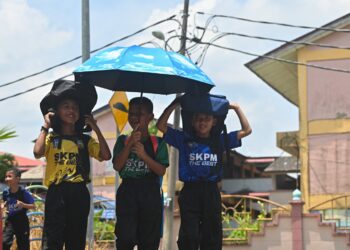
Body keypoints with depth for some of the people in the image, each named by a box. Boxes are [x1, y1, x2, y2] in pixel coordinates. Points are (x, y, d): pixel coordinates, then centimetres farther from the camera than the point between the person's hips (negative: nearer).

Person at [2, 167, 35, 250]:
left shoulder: (23, 192, -17)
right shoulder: (6, 192, -5)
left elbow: (33, 206, -14)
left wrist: (23, 204, -30)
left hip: (22, 222, -3)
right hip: (10, 221, 3)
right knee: (4, 243, -12)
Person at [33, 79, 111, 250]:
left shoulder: (85, 140, 12)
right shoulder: (51, 138, 4)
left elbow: (106, 156, -3)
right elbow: (38, 152, -17)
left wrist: (96, 129, 0)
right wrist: (45, 127, -8)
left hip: (79, 193, 3)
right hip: (57, 192, -3)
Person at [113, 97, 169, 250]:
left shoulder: (158, 143, 3)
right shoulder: (123, 140, 6)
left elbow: (161, 171, -5)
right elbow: (117, 166, -6)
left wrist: (144, 155, -19)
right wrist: (130, 144, -15)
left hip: (150, 193, 0)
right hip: (127, 191, 0)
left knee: (149, 238, 5)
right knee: (125, 236, -9)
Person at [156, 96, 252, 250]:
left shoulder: (219, 141, 9)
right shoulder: (184, 139, 4)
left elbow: (247, 130, 10)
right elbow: (161, 125, -2)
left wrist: (237, 109, 6)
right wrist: (174, 105, -6)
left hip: (211, 193, 3)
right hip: (190, 192, -2)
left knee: (212, 235, 6)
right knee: (189, 236, -6)